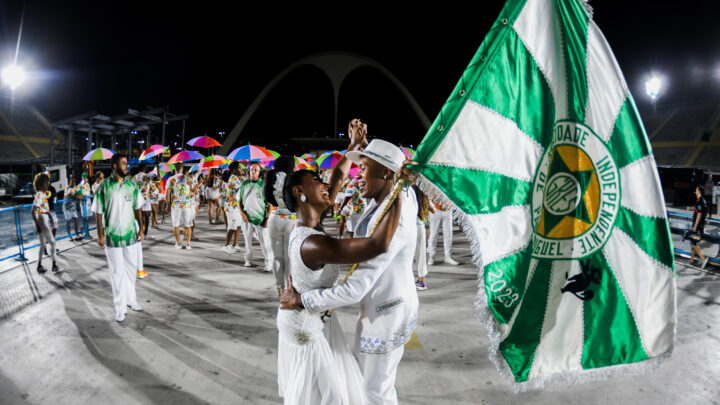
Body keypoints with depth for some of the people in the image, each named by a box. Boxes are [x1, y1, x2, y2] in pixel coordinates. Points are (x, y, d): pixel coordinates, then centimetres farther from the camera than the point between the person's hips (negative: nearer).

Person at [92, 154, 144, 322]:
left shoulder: (132, 185, 2)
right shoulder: (104, 187, -8)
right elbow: (99, 213, -5)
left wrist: (141, 228, 5)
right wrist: (100, 235, -7)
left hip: (131, 234, 3)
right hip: (112, 237, -3)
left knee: (131, 268, 14)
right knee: (117, 272, 5)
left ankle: (131, 299, 31)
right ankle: (120, 307, 15)